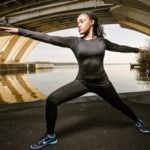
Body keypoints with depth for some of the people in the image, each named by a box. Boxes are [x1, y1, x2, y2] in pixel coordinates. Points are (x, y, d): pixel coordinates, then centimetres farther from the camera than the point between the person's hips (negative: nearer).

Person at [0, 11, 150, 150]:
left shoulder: (102, 41, 0)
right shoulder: (74, 41, -5)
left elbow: (119, 47, 17)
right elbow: (48, 38, -12)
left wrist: (137, 49, 31)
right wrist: (19, 30, -17)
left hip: (102, 83, 1)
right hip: (81, 82, 0)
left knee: (119, 105, 17)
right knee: (51, 100, -15)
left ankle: (137, 122, 51)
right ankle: (50, 136, 6)